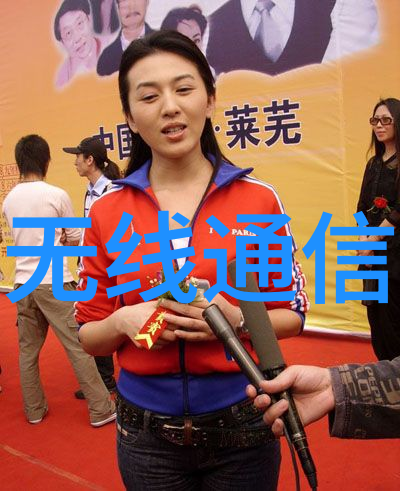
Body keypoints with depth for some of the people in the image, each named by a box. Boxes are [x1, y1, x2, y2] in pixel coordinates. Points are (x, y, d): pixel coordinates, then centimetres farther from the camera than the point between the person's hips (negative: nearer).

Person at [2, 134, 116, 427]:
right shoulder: (57, 195, -9)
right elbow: (76, 240, 0)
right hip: (54, 282, -5)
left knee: (28, 349, 14)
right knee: (78, 346, 0)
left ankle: (34, 410, 25)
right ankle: (101, 410, 8)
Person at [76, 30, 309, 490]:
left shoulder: (260, 199, -9)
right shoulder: (106, 214, -6)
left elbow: (292, 314, -1)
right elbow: (89, 336, 2)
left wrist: (236, 319, -20)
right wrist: (122, 322, -19)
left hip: (242, 425, 0)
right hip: (146, 434, 1)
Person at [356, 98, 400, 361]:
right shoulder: (374, 163, 14)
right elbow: (363, 207, 11)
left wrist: (372, 240, -10)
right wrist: (363, 238, -4)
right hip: (372, 249, 6)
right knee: (375, 311, 9)